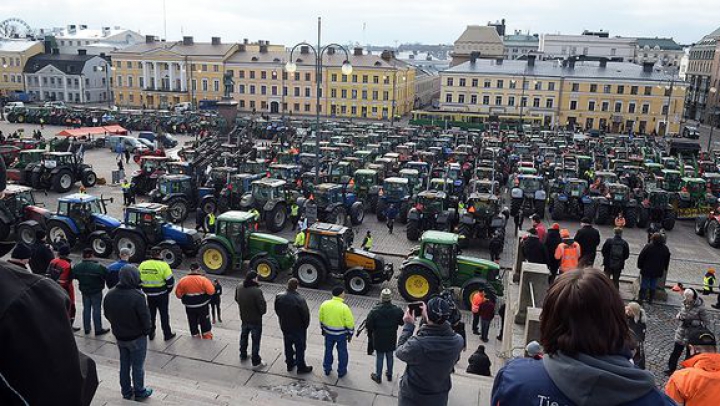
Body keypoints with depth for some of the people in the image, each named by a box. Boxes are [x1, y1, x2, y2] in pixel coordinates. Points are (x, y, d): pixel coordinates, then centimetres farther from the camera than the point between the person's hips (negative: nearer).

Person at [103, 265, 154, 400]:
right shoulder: (137, 296, -29)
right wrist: (147, 330, -2)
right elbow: (145, 317, -21)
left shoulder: (109, 295, -9)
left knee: (124, 364, 21)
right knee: (138, 366, 11)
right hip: (137, 337, -5)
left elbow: (107, 315, 4)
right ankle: (139, 392, 26)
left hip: (119, 336, 6)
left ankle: (126, 391, 34)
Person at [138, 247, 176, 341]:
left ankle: (151, 334, 28)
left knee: (151, 314, 19)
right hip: (162, 294, -4)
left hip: (149, 295, 4)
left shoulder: (142, 265, -2)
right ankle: (167, 334, 17)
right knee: (164, 314, 8)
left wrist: (146, 290, 15)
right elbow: (170, 280, -15)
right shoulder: (163, 265, -17)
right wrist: (168, 290, 4)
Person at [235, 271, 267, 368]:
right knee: (255, 341, 10)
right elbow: (262, 307, -26)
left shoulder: (239, 287, -12)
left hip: (244, 318, 6)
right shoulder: (257, 291, -33)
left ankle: (243, 355, 45)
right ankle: (256, 362, 21)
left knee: (244, 336, 27)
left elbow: (236, 299, 5)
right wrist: (261, 313, -4)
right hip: (255, 320, -6)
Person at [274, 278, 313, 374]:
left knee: (288, 345, 23)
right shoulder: (299, 299, -30)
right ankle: (301, 367, 26)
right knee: (300, 347, 13)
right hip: (298, 328, -5)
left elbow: (277, 311, 1)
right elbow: (306, 314, -20)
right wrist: (305, 325, 0)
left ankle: (289, 364, 39)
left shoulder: (279, 297, -14)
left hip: (285, 327, 5)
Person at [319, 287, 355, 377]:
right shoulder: (344, 307, -23)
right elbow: (350, 323, -18)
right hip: (341, 334, -4)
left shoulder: (324, 304, -10)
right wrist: (350, 334, -3)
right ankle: (341, 371, 28)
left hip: (328, 333, 4)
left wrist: (322, 329, 18)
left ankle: (327, 369, 36)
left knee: (328, 351, 22)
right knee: (342, 353, 15)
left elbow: (320, 318, 3)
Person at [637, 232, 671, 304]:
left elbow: (641, 257, -10)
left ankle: (641, 299, 4)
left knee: (644, 285, 3)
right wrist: (664, 269, 21)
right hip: (657, 271, 4)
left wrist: (640, 266, 2)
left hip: (646, 270, -4)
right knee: (653, 286, 13)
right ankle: (651, 300, 19)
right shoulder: (665, 248, 1)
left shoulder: (648, 246, -14)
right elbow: (667, 260, 12)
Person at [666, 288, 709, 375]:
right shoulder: (685, 304, -5)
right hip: (681, 333, 4)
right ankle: (671, 369, 29)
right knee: (676, 352, 13)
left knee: (689, 355, 14)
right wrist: (680, 317, -13)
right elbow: (678, 315, 9)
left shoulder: (700, 308, -20)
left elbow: (705, 323, -15)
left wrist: (691, 322, -24)